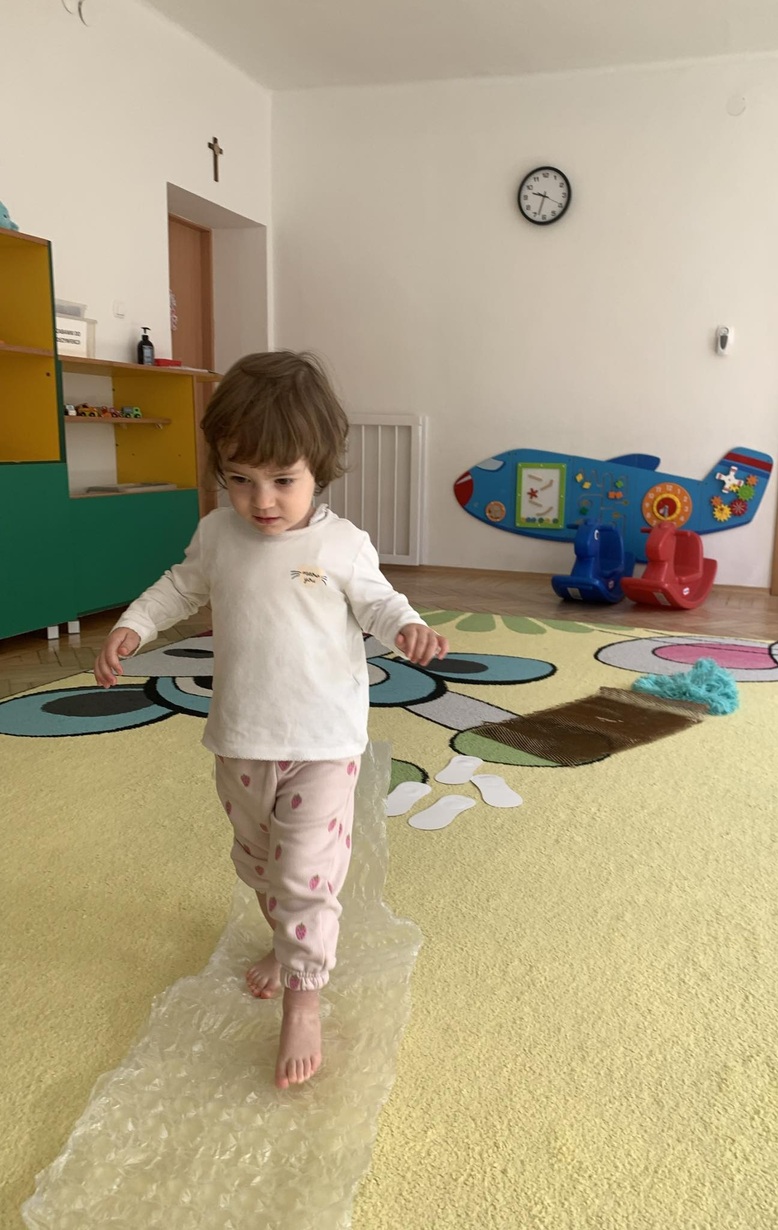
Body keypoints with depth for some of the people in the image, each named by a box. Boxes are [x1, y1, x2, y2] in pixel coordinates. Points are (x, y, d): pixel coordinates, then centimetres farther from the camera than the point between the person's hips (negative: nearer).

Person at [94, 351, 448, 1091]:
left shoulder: (341, 544, -12)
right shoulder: (218, 534, -2)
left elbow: (375, 601, -1)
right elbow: (182, 586, 14)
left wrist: (409, 629, -21)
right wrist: (132, 627, 3)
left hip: (321, 742, -5)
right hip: (239, 739, 5)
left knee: (307, 873, -3)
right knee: (256, 859, 22)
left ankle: (303, 998, 13)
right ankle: (288, 942, 46)